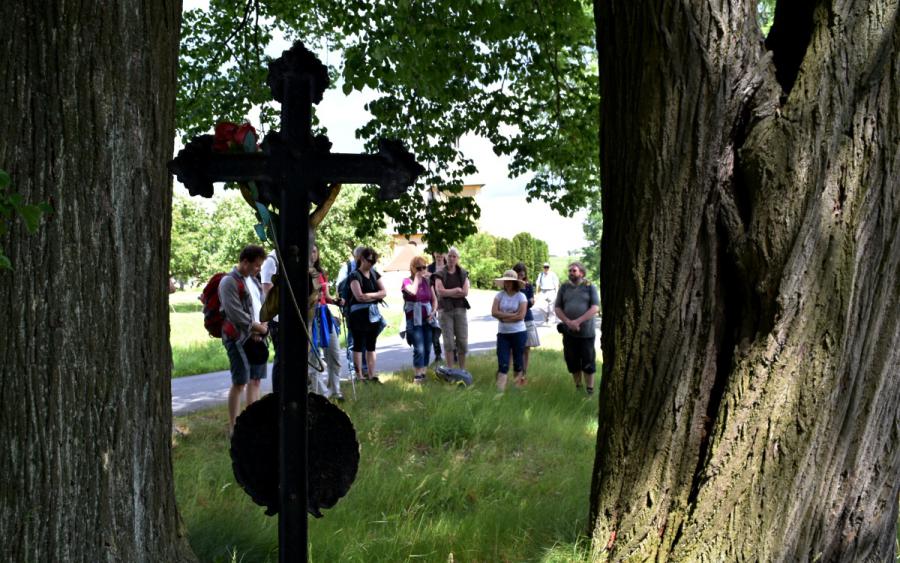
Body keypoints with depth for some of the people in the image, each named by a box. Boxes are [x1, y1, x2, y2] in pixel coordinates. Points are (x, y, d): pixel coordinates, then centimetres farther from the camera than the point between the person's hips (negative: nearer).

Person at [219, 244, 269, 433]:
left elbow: (263, 305, 16)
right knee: (240, 382, -8)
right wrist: (258, 327, -9)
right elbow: (235, 314, -18)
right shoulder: (229, 282, -12)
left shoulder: (253, 280, 16)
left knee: (255, 380, 13)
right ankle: (233, 426, -2)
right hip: (238, 338, -9)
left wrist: (262, 327, -3)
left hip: (257, 337, 9)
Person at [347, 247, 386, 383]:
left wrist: (369, 295, -9)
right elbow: (359, 296, -19)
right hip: (359, 314, -7)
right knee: (358, 344, -1)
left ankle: (372, 374, 11)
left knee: (371, 345, 8)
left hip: (373, 314, 7)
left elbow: (383, 292, 6)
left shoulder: (374, 274, 12)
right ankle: (359, 375, 1)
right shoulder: (355, 275, -9)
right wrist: (375, 295, -5)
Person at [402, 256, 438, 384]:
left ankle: (423, 373, 15)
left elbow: (434, 299, 15)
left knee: (427, 348, 6)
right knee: (419, 348, -12)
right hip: (414, 320, -5)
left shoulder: (427, 281, 11)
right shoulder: (407, 281, -4)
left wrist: (433, 311, -3)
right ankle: (417, 375, -10)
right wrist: (417, 278, -13)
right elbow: (413, 291, -27)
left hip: (427, 319, 5)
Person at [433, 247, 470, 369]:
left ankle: (463, 369, 10)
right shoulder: (440, 274, 3)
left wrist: (448, 293, -8)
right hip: (445, 310, -2)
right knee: (448, 342, -3)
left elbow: (465, 292, -3)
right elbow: (440, 291, -11)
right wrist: (457, 290, -5)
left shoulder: (463, 274, 9)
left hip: (460, 309, 2)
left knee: (462, 341, 0)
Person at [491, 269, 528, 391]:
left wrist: (503, 316, -10)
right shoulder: (499, 295, 3)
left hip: (518, 333, -2)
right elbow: (494, 312, -8)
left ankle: (518, 386, 21)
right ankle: (500, 390, -7)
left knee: (518, 361, 8)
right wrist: (512, 315, -14)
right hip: (502, 333, 2)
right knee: (502, 363, -4)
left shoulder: (521, 296, -4)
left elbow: (521, 316, -13)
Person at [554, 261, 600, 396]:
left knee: (588, 363, 1)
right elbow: (558, 308, 5)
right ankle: (577, 388, 23)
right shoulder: (564, 287, 8)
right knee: (573, 363, 9)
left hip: (586, 332, -3)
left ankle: (590, 390, 9)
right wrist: (568, 322, -13)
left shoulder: (589, 287, 0)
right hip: (569, 332, 3)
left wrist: (578, 321, -18)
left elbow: (595, 308, -9)